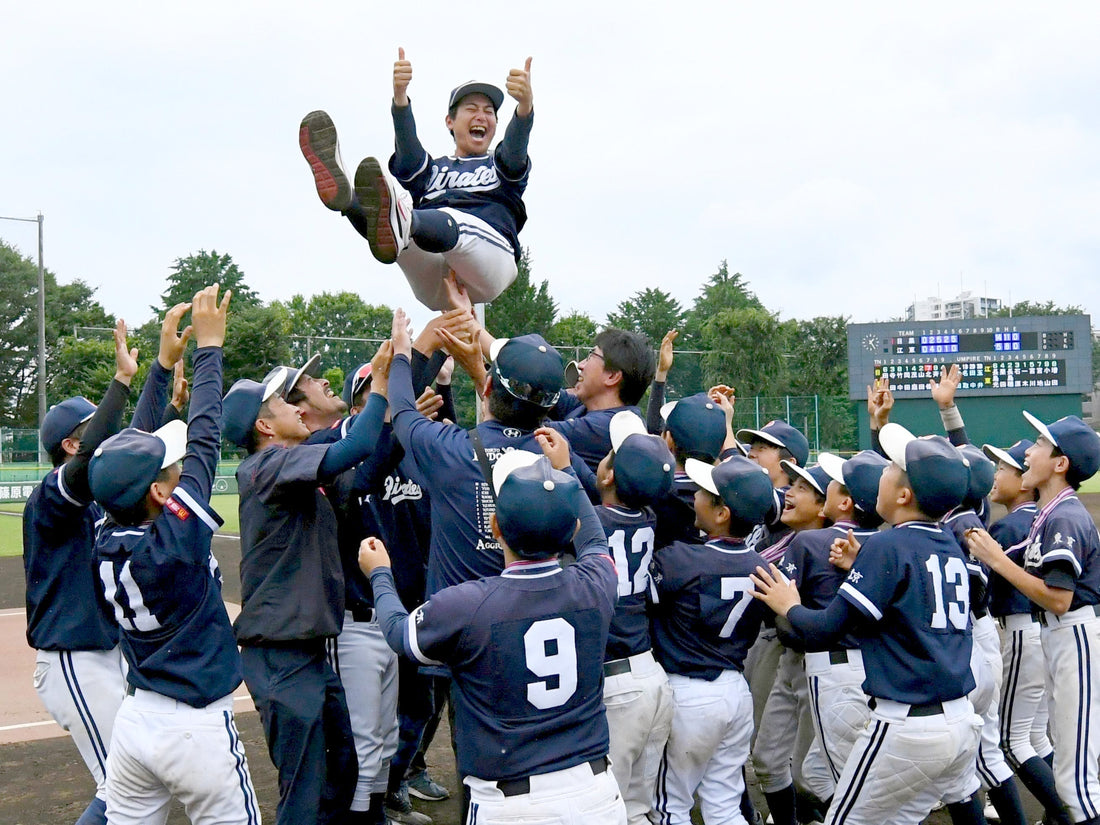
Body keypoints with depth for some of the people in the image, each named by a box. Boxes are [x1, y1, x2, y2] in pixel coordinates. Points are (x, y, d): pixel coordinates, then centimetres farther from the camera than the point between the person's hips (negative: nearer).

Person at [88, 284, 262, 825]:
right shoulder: (176, 537, -21)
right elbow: (204, 441, -15)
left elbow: (137, 447, 6)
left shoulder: (108, 542, -4)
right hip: (196, 730, -7)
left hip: (133, 720, 7)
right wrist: (209, 345, -7)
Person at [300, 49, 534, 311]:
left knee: (451, 221, -34)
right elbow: (408, 148, 6)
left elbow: (516, 148, 3)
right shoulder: (432, 169, 31)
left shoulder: (502, 167, 29)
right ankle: (343, 194, -54)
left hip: (491, 261, -2)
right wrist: (399, 95, -16)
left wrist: (525, 103, -22)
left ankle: (401, 222, -67)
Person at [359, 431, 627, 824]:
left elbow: (398, 630, 5)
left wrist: (379, 575, 24)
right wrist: (564, 471, 29)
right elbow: (594, 541, 18)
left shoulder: (461, 607, -19)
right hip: (595, 793, 3)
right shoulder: (594, 587, -9)